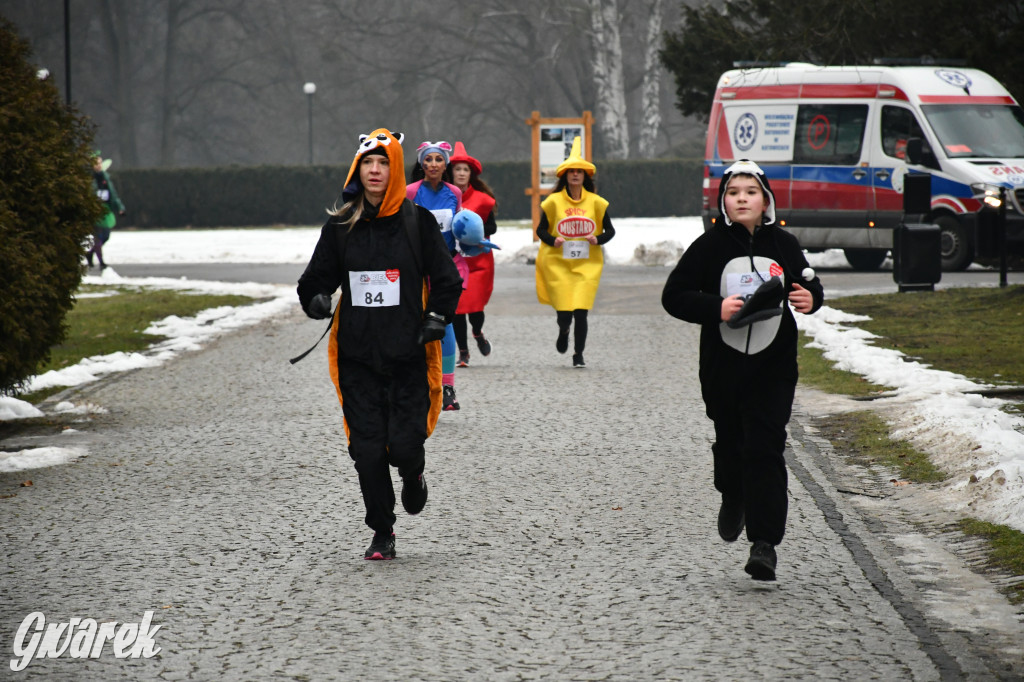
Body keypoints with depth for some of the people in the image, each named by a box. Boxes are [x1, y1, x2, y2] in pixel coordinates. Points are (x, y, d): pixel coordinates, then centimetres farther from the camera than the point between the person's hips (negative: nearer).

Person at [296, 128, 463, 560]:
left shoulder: (417, 222, -1)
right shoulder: (340, 227, 5)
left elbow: (446, 280, 5)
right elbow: (317, 278, 14)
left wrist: (437, 319, -9)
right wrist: (316, 300, -8)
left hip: (408, 355, -2)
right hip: (357, 357, 2)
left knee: (404, 444, -9)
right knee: (367, 449, -2)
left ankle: (413, 477, 28)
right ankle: (382, 533, 13)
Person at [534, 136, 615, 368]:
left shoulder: (595, 202, 4)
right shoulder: (553, 202, 1)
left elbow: (610, 231, 11)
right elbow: (541, 229, 8)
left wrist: (598, 240, -10)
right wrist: (552, 240, -12)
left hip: (587, 263, 0)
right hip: (558, 263, 0)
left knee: (581, 311, -9)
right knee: (564, 312, -3)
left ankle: (578, 355, 4)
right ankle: (563, 332, 34)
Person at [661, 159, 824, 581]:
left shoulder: (784, 245, 2)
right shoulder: (710, 246, -3)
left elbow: (810, 285, 17)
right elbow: (674, 296, -3)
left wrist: (810, 299, -7)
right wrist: (716, 308, -18)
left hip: (773, 367, -1)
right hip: (723, 367, 1)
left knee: (765, 448, -10)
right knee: (731, 442, 14)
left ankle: (764, 542, -11)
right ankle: (734, 499, 48)